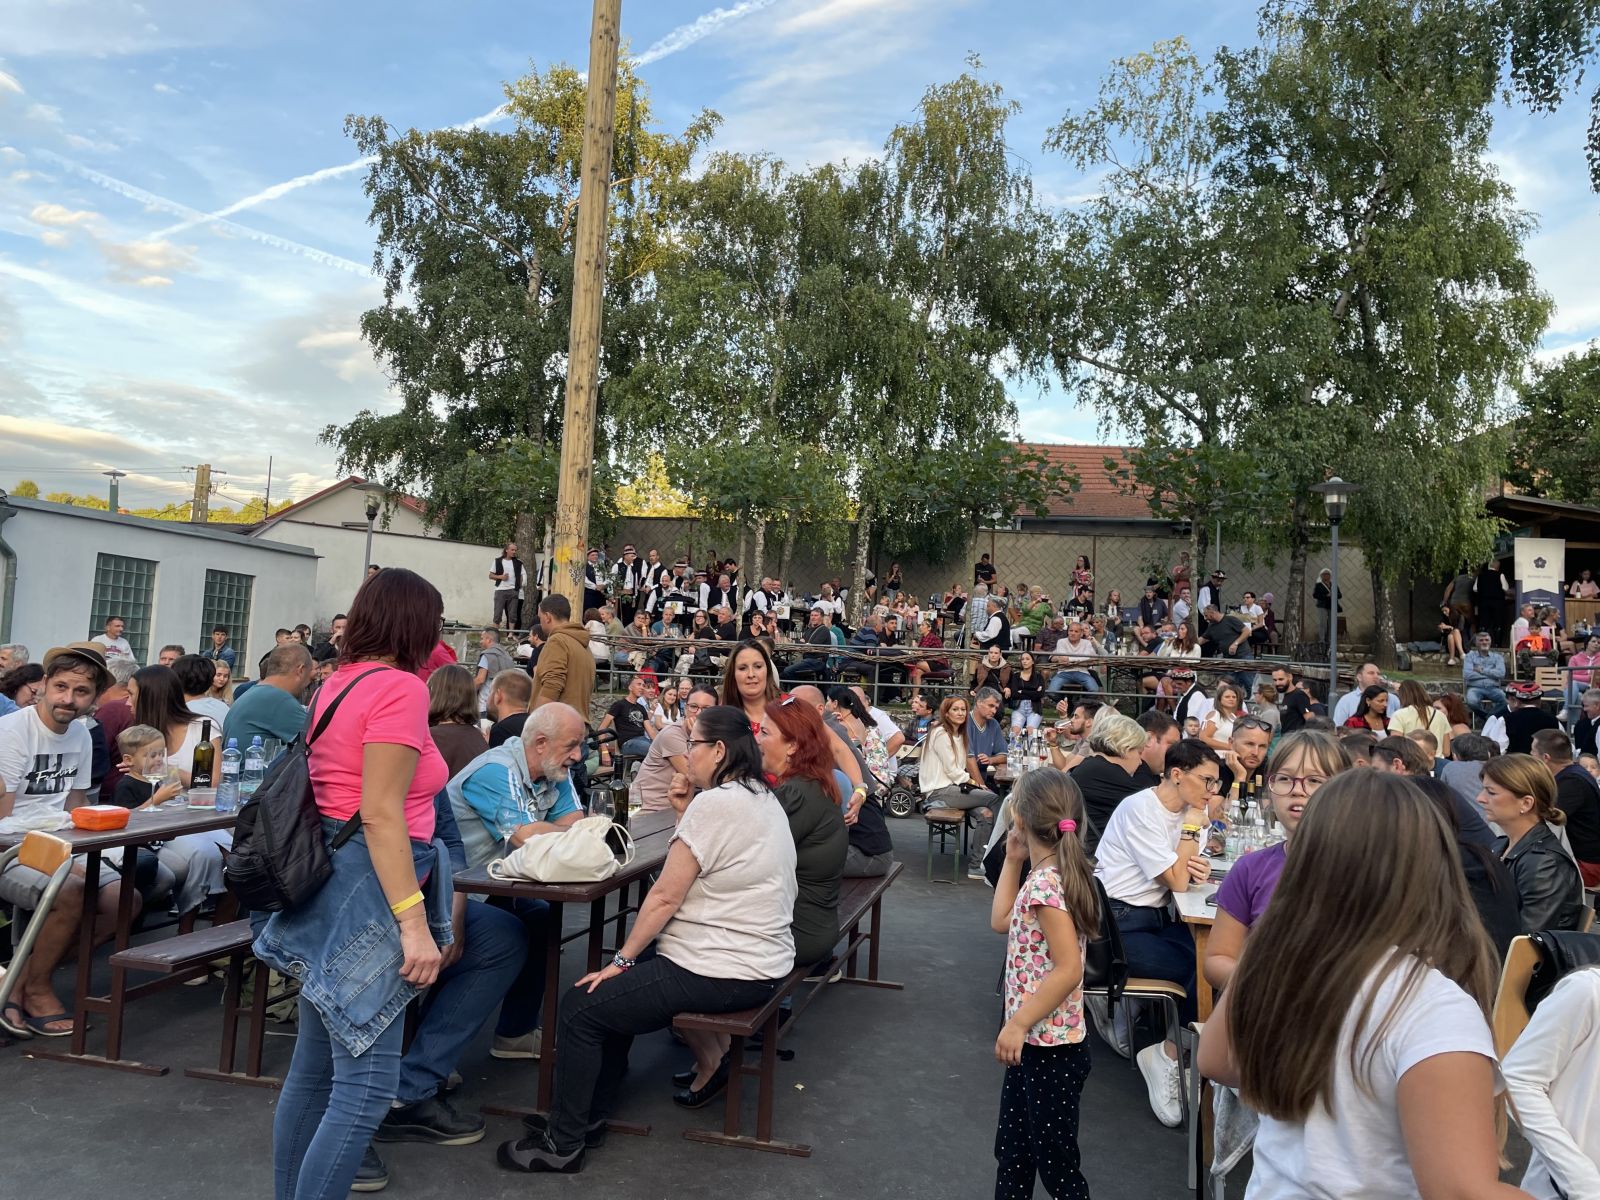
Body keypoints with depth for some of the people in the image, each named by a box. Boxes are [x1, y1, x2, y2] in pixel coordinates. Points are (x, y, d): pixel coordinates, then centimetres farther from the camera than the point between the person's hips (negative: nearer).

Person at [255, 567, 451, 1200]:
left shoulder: (338, 682, 12)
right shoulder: (399, 687, -15)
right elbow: (380, 815, -21)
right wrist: (414, 923, -22)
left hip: (328, 882, 10)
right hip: (367, 889, -10)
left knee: (315, 1069, 19)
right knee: (365, 1088, -5)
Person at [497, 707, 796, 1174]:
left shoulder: (713, 804, -19)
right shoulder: (764, 798, 10)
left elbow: (665, 897, -17)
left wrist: (621, 960, -7)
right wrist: (686, 815, 5)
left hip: (723, 972, -10)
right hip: (761, 963, 10)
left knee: (579, 1007, 0)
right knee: (617, 991, 24)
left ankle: (563, 1144, 11)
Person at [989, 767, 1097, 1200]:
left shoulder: (1045, 882, -24)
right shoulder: (1050, 874, 5)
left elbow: (1068, 969, -28)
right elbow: (1002, 922, 15)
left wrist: (1017, 1024, -23)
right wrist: (1012, 861, 10)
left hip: (1050, 1047, -10)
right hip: (1035, 1040, 10)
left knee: (1056, 1165, 5)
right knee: (1012, 1150, 21)